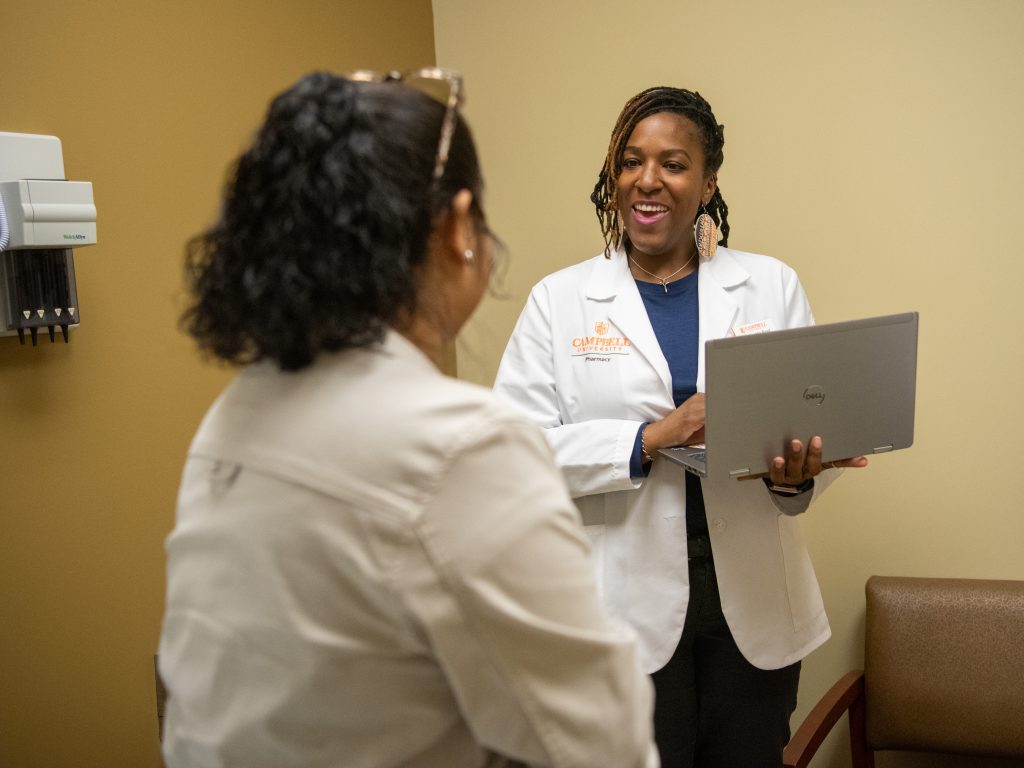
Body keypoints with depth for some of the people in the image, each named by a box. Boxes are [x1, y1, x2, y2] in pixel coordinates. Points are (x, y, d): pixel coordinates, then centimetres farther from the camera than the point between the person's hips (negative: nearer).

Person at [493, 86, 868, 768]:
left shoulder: (772, 286, 5)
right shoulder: (559, 301, -1)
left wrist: (796, 475, -19)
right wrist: (650, 439, -22)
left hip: (754, 602, 2)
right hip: (626, 603, -2)